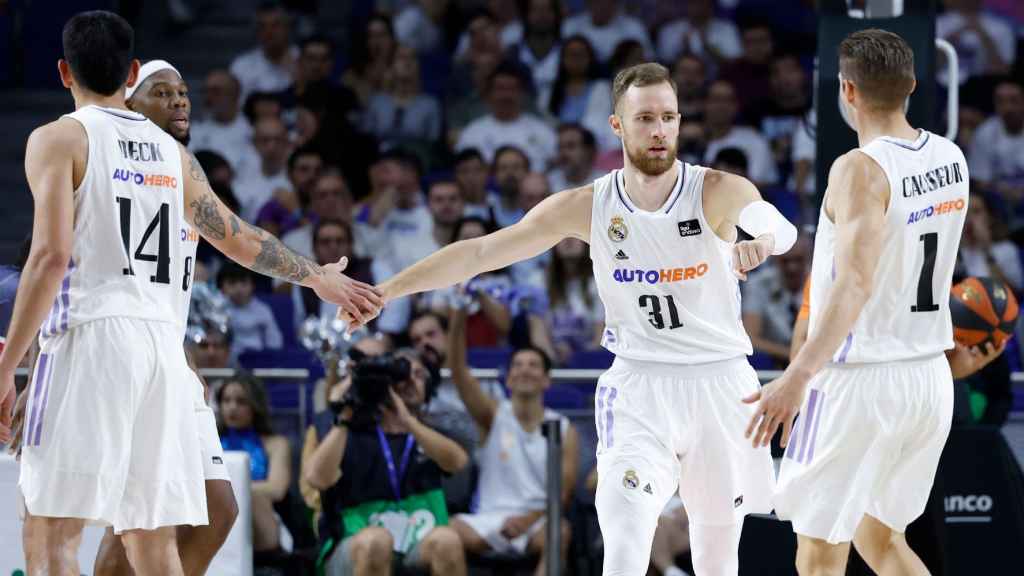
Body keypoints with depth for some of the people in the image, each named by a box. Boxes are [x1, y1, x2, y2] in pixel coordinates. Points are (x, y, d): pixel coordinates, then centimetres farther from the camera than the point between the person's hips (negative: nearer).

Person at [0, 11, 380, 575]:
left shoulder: (59, 139, 1)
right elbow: (238, 238, 28)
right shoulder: (171, 152, 18)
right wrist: (318, 277, 44)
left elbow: (50, 256, -11)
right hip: (163, 344, 6)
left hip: (90, 338, -6)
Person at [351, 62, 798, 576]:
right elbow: (480, 252, -1)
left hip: (720, 384, 0)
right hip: (639, 387, 0)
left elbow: (782, 227, -31)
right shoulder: (587, 207, -3)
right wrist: (384, 291, -6)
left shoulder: (718, 192, -10)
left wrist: (764, 240, -56)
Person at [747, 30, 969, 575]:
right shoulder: (950, 157, 5)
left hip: (858, 381, -7)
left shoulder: (861, 169, -18)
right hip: (930, 377, 7)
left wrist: (799, 376, -41)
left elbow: (855, 282, -31)